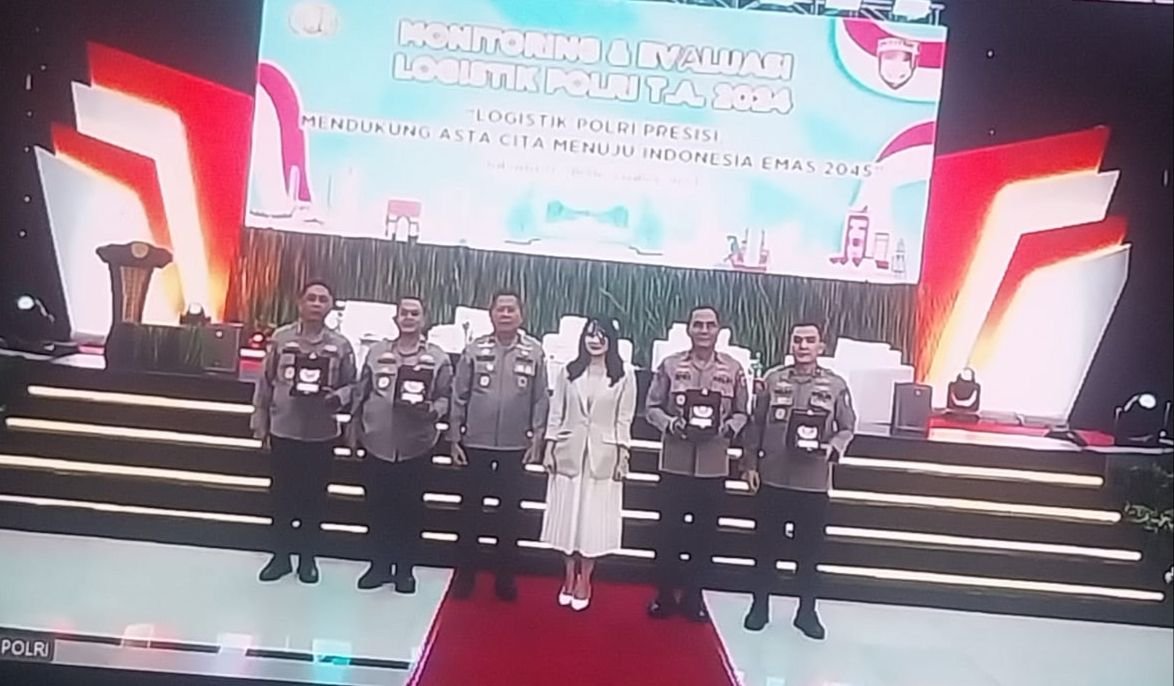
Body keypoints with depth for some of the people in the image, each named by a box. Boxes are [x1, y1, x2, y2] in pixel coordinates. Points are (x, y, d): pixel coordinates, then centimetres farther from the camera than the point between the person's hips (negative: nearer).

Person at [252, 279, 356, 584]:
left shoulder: (340, 345, -2)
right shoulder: (280, 338, -2)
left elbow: (351, 385, 3)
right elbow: (265, 383, 2)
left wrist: (338, 397, -20)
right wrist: (260, 426, 2)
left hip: (321, 434, 0)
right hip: (283, 430, 0)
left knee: (314, 497, 9)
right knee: (281, 495, 10)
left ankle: (308, 557, 23)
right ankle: (281, 556, 24)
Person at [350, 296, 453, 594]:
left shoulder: (438, 358, 1)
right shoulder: (377, 351, 7)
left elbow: (445, 398, 1)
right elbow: (360, 392, 11)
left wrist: (433, 410, -19)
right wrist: (354, 427, 8)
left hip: (416, 446, -2)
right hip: (377, 443, 2)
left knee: (409, 509, 6)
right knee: (377, 507, 10)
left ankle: (405, 569, 19)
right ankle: (379, 565, 24)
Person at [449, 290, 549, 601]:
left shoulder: (535, 352, -2)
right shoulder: (474, 349, -2)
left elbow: (541, 399, 0)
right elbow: (459, 396, 1)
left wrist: (536, 439, -3)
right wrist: (454, 438, -1)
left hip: (515, 446, 0)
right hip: (476, 443, 0)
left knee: (510, 511, 9)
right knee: (470, 507, 10)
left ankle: (505, 576, 22)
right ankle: (465, 572, 25)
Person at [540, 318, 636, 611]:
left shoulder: (624, 376, -2)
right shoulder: (569, 372, 4)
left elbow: (624, 420, -2)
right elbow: (556, 414, 5)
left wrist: (622, 457, -5)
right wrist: (549, 449, 1)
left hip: (603, 457, -2)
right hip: (569, 453, 2)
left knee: (594, 519, 4)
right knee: (567, 515, 8)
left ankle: (584, 581, 18)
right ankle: (569, 578, 23)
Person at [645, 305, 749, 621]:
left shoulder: (733, 369, 2)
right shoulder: (670, 365, 0)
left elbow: (742, 413, 6)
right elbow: (652, 407, 2)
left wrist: (727, 428, -14)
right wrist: (670, 423, -16)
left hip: (714, 464, 1)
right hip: (675, 461, -1)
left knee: (704, 532, 10)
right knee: (670, 529, 6)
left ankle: (692, 593, 25)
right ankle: (665, 593, 20)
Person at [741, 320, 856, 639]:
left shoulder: (836, 385, 1)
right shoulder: (772, 379, 1)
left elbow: (847, 428, 5)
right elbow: (756, 425, 4)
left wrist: (832, 448, -15)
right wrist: (750, 464, 1)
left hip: (814, 483, 0)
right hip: (773, 478, 0)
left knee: (809, 549, 9)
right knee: (767, 545, 10)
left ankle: (807, 610, 24)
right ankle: (760, 604, 23)